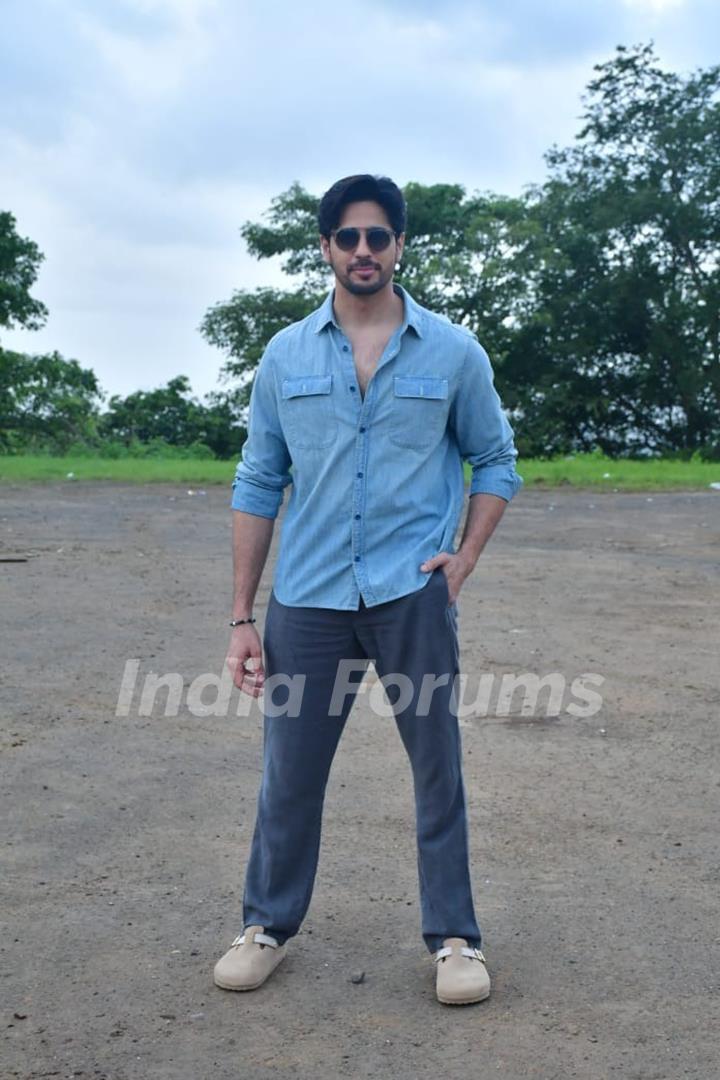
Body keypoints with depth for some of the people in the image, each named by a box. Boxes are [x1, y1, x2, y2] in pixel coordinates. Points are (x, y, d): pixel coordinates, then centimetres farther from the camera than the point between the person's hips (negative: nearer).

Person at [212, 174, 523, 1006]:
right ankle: (268, 923, 28)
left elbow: (496, 461, 11)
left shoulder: (452, 351, 2)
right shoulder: (285, 356, 5)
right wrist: (242, 616, 3)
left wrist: (465, 557, -4)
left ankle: (454, 937, 22)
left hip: (412, 595, -1)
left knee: (437, 767, 7)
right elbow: (258, 485, 7)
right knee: (289, 773, 9)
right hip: (308, 599, 1)